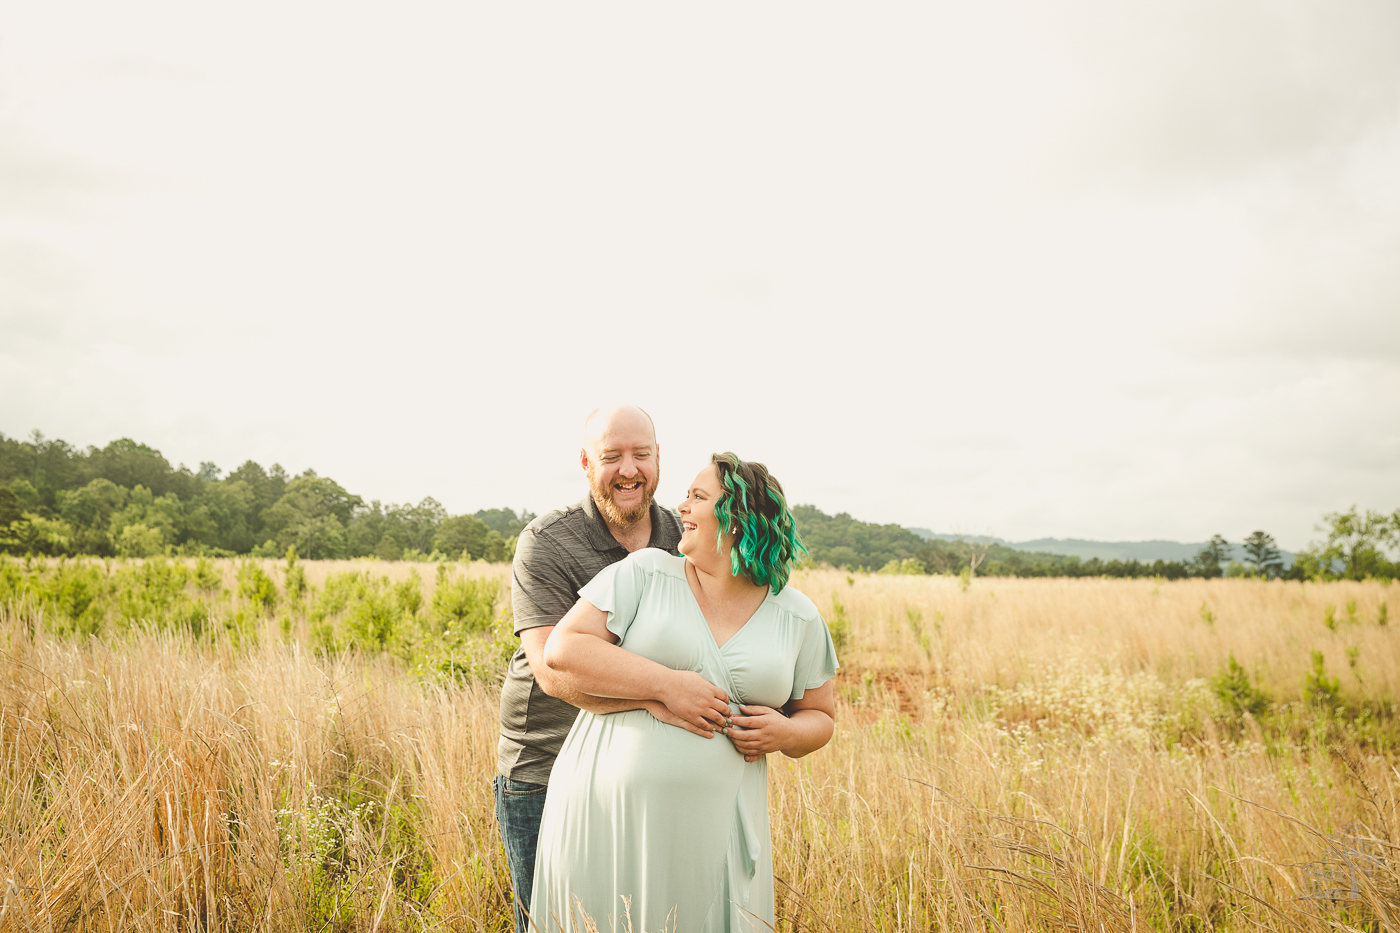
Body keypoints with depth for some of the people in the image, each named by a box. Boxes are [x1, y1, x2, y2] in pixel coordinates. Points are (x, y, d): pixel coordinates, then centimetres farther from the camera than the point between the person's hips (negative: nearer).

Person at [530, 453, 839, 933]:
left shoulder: (799, 618, 6)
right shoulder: (645, 573, 0)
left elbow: (821, 716, 16)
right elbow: (562, 649, -7)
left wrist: (786, 733, -8)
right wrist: (665, 684, -16)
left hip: (712, 832, 1)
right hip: (606, 819, -1)